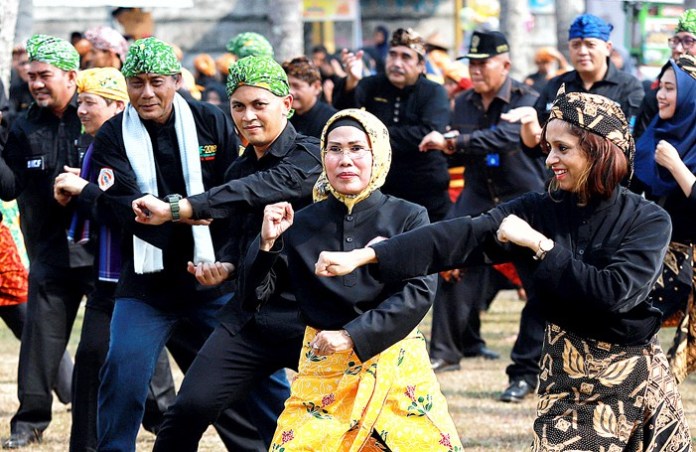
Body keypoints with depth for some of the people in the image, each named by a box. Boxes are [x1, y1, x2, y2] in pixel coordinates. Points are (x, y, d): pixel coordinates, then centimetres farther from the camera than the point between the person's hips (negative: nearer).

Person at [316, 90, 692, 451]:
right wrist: (363, 256, -20)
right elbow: (464, 236, -11)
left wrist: (541, 247, -19)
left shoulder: (648, 220, -9)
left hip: (636, 381, -2)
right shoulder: (540, 210, -1)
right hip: (567, 376, 2)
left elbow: (615, 292, -22)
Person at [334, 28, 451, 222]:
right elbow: (344, 109, -14)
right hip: (378, 191, 2)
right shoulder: (372, 86, 5)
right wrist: (351, 82, -35)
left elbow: (429, 134, -18)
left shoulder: (434, 93, -1)